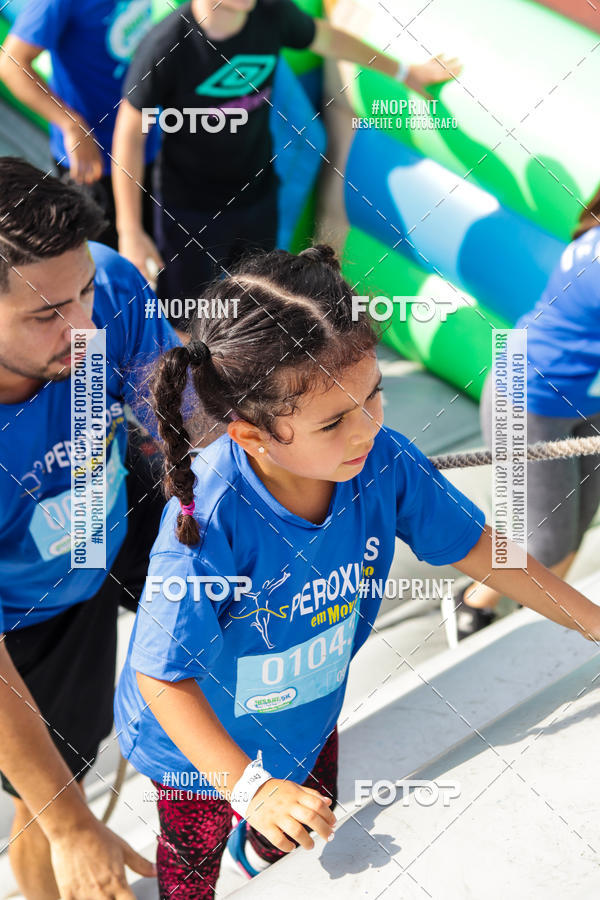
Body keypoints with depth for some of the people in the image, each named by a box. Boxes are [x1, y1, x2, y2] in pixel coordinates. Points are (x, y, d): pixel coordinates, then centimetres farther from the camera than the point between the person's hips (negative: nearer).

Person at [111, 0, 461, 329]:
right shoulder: (166, 47, -25)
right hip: (190, 210, -4)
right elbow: (130, 134, -16)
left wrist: (406, 72, 22)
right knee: (185, 325, 2)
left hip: (259, 198, 5)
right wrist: (130, 232, -16)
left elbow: (328, 39, 9)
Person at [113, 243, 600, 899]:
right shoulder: (209, 519, -41)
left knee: (300, 836, 33)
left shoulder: (383, 462, -27)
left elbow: (471, 543, -10)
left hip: (309, 715, 5)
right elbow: (162, 675, -33)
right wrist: (249, 787, -38)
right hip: (200, 743, -4)